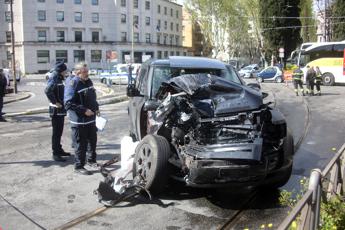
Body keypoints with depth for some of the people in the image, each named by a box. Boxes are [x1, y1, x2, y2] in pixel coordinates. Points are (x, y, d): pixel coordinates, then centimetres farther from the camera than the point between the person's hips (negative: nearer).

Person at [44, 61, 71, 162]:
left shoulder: (59, 79, 13)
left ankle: (59, 150, 29)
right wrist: (55, 102, -25)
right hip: (56, 110, -9)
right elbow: (48, 91, -32)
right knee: (56, 132, -4)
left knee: (59, 131, 18)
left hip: (61, 110, 9)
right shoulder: (54, 80, -16)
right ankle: (55, 154, 2)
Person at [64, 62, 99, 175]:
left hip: (91, 118, 8)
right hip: (79, 120, -8)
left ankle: (92, 160, 40)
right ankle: (79, 166, 14)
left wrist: (96, 108, 9)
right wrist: (84, 111, -25)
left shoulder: (88, 81, 9)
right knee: (80, 144, 0)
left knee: (93, 140, 21)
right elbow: (68, 104, -22)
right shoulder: (72, 84, -17)